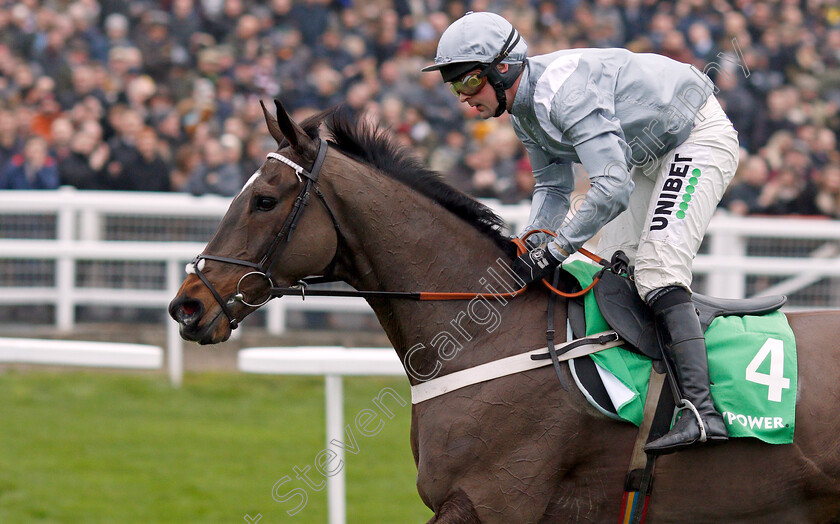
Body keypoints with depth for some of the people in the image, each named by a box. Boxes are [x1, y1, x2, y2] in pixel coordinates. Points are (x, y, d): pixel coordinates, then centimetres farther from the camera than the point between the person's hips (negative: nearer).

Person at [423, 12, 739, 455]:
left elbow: (613, 189, -37)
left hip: (700, 136, -10)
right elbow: (553, 187, 9)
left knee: (657, 269, -22)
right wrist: (525, 250, -7)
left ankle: (701, 411, -31)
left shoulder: (563, 92, -31)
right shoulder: (523, 110, 1)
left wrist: (555, 250, -31)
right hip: (652, 156, 10)